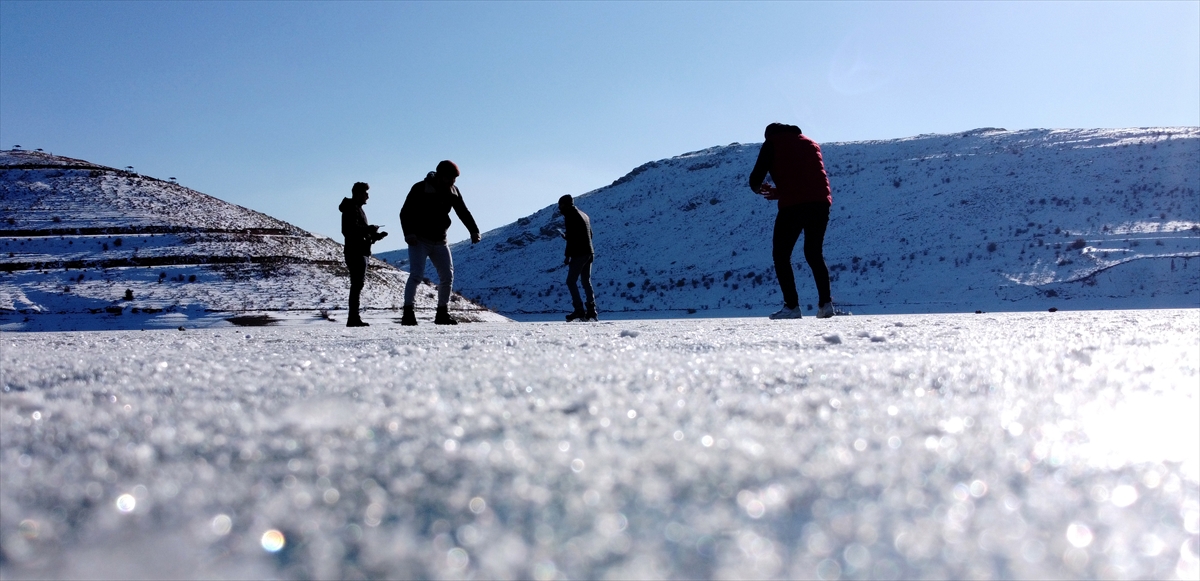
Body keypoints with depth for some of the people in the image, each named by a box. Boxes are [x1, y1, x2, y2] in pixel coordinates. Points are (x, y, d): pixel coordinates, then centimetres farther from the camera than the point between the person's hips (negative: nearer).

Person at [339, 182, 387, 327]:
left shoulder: (357, 209, 24)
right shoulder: (351, 209, -8)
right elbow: (351, 229, -23)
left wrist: (375, 235, 10)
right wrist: (370, 229, -16)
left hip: (360, 252, 11)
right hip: (356, 252, -11)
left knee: (357, 284, 9)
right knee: (357, 283, -14)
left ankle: (354, 318, 11)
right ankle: (353, 318, -17)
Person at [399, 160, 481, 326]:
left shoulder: (453, 192, 2)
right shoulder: (420, 189, -14)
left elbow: (463, 212, 7)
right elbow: (405, 213, -13)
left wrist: (474, 231, -9)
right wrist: (408, 233, -27)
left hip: (439, 241, 6)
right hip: (419, 240, -5)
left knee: (447, 276, 2)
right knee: (416, 275, -17)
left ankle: (442, 314, 14)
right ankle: (408, 313, -13)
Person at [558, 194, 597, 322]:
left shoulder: (571, 216, -10)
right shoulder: (584, 215, 18)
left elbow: (572, 238, -17)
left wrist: (568, 256, -13)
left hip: (578, 254, -9)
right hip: (589, 253, 9)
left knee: (571, 281, -4)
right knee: (586, 282, 11)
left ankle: (579, 311, -10)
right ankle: (591, 312, 6)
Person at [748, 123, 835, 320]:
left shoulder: (772, 143, 11)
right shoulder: (811, 143, 27)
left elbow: (756, 178, 4)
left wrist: (758, 188, 27)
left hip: (793, 205, -5)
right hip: (821, 202, 5)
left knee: (781, 255, 5)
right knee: (814, 253, 18)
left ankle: (792, 306, -4)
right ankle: (825, 303, 8)